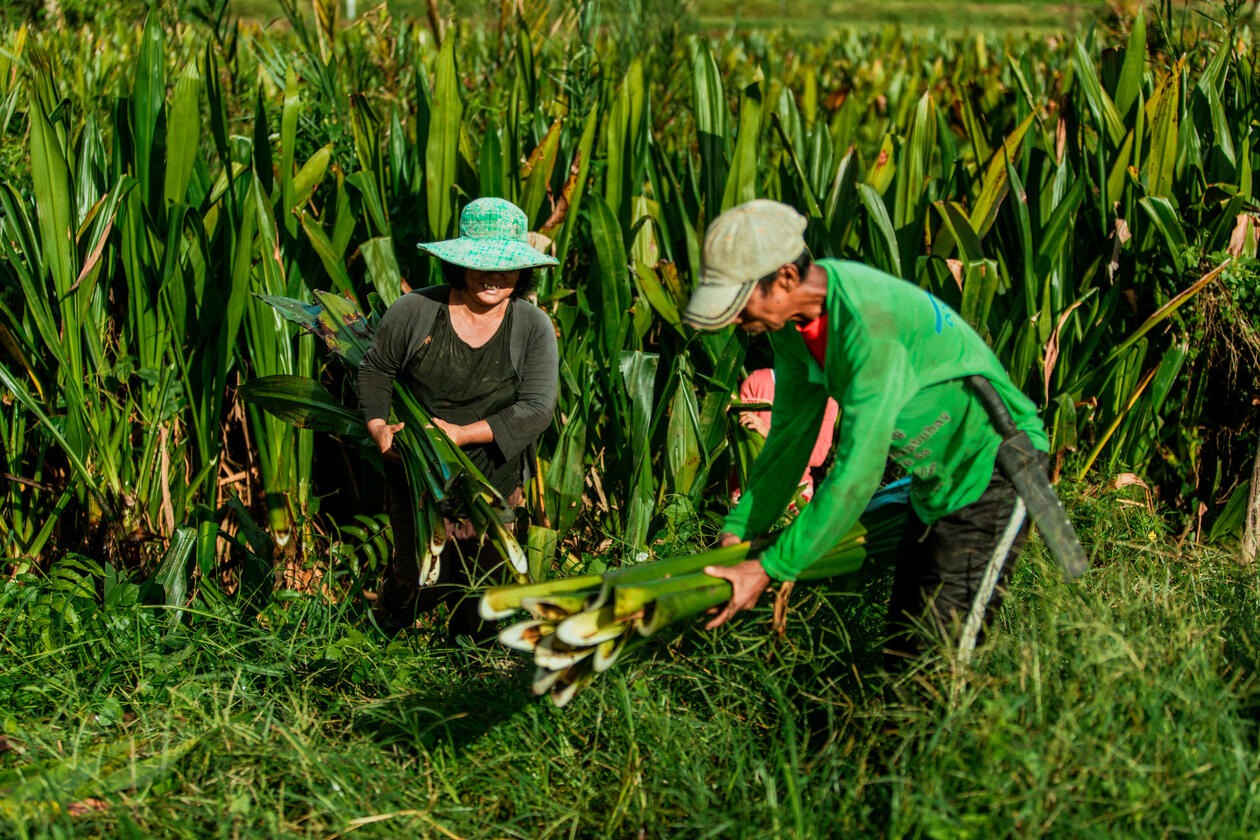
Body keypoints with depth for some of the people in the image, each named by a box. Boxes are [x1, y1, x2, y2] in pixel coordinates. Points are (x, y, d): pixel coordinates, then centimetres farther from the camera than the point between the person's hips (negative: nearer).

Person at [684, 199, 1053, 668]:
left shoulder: (870, 320, -32)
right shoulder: (793, 319, -5)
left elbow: (858, 471, -32)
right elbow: (790, 435, 8)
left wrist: (768, 569, -27)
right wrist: (737, 532, 3)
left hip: (995, 466, -9)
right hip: (937, 479, 9)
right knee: (901, 650, 11)